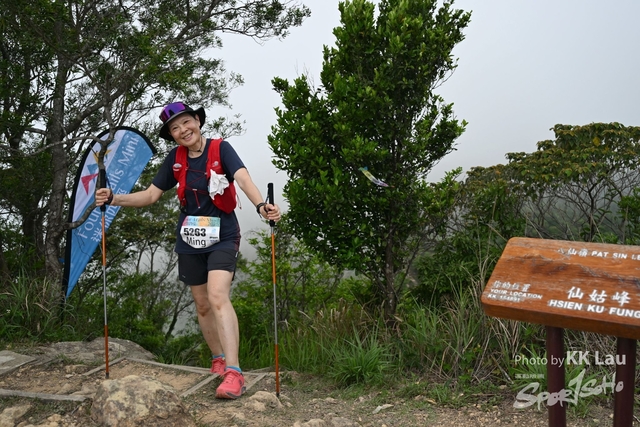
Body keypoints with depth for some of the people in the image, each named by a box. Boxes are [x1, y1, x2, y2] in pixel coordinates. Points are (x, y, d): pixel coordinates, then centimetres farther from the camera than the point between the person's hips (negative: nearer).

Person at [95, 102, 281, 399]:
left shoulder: (221, 149, -10)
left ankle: (233, 371, -25)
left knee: (218, 296, -22)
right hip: (189, 241, 5)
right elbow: (150, 195, 6)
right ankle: (218, 359, 29)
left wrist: (260, 205, -46)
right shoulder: (175, 159, 4)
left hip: (222, 237, -5)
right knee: (202, 305, 11)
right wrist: (114, 199, -8)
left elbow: (242, 177, -27)